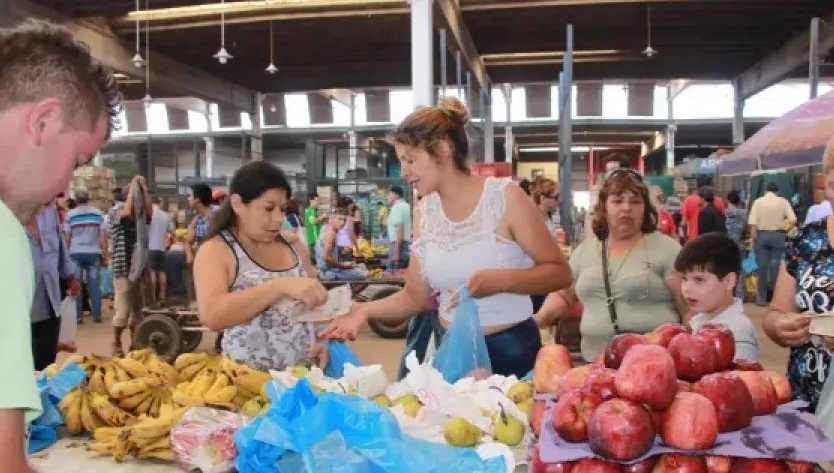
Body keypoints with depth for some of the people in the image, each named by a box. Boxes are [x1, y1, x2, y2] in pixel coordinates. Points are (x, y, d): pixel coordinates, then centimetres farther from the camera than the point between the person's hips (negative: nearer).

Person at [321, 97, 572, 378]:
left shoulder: (505, 197, -14)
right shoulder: (424, 212, 0)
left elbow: (559, 273, -12)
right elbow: (416, 296, 4)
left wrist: (499, 280, -27)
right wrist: (364, 310, -12)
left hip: (510, 351, -4)